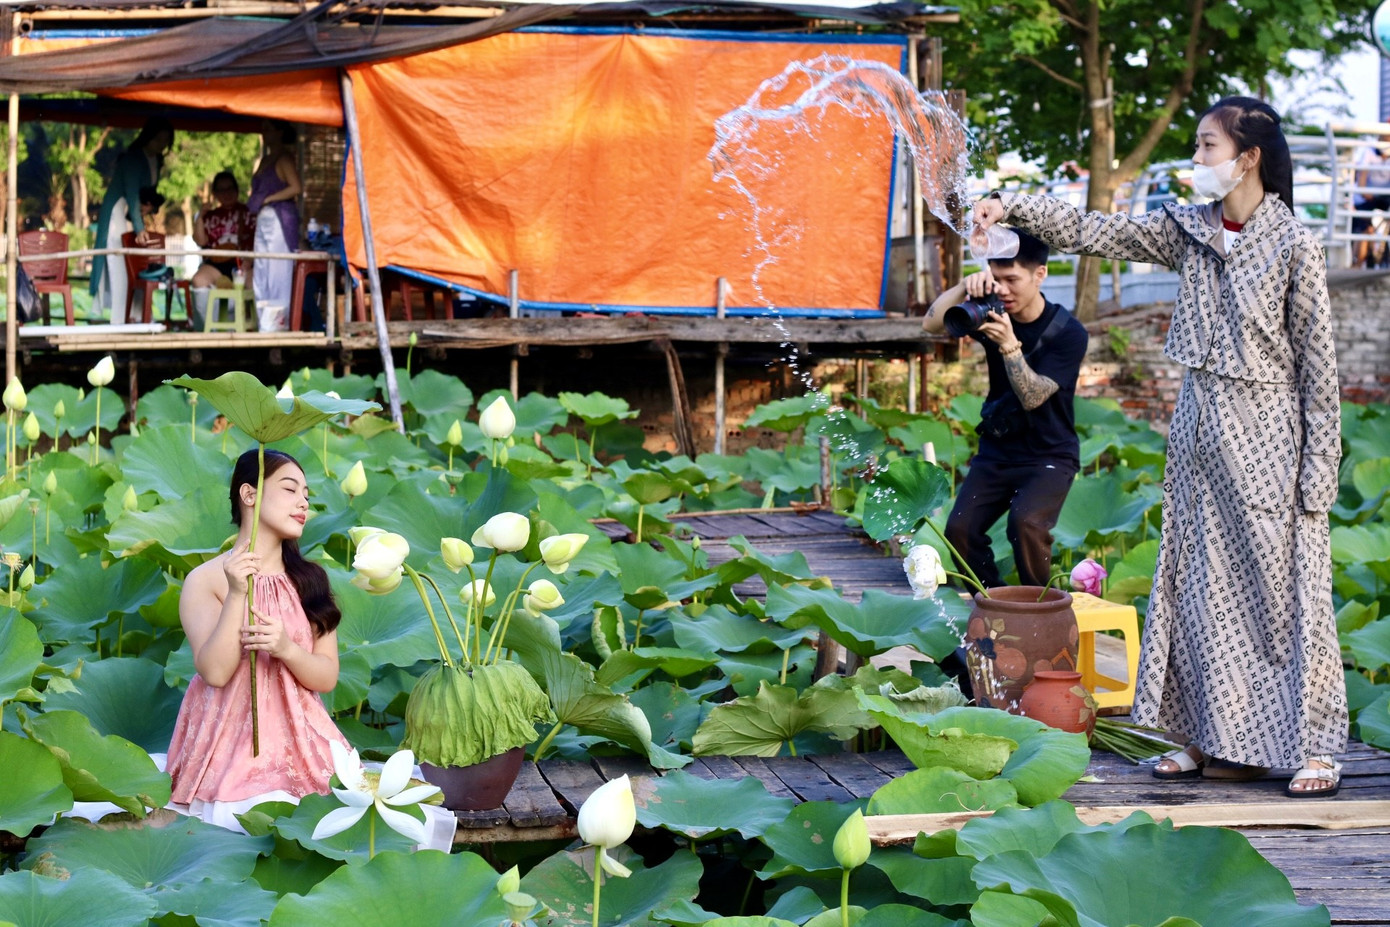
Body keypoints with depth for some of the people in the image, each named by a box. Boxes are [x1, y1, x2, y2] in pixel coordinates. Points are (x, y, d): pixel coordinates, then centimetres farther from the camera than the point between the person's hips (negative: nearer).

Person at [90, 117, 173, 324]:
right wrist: (139, 228, -30)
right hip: (117, 212, -9)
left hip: (134, 213, 9)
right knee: (119, 268, -13)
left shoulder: (156, 161, 8)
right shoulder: (133, 158, -18)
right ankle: (118, 322, -17)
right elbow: (131, 194, -24)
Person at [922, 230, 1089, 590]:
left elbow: (1032, 397, -22)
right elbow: (931, 323, -15)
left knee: (1025, 522, -31)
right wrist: (966, 285, -30)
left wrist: (1009, 345, -36)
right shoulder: (992, 314, -2)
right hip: (996, 450, 5)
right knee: (959, 529, -15)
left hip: (1049, 455, -5)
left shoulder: (1067, 333, -15)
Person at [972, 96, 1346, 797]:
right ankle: (1221, 739, 16)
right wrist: (1011, 208, -7)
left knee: (1284, 587, -2)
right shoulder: (1189, 231, 6)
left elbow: (1318, 364, -9)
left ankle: (1315, 747, 6)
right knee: (1203, 584, 8)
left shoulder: (1293, 244, -10)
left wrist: (1318, 471, -11)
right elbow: (1095, 232, 6)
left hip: (1267, 436, -6)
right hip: (1201, 431, 6)